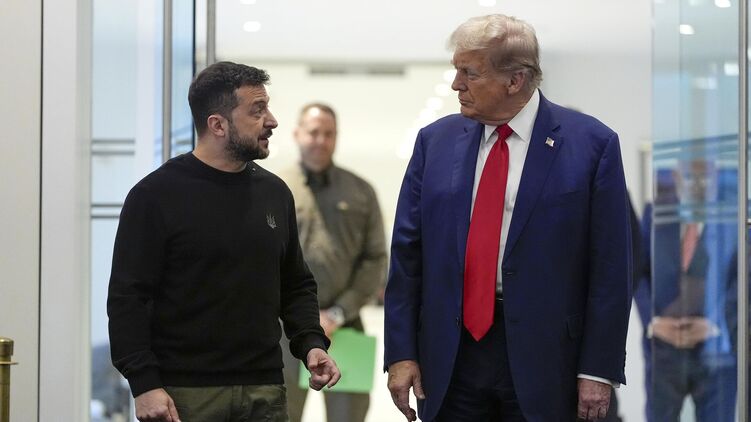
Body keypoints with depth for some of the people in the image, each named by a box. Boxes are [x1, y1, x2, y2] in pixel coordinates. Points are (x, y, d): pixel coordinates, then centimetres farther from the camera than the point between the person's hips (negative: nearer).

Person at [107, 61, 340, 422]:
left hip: (264, 392, 5)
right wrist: (144, 383, -15)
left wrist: (311, 344, 3)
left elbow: (296, 286, 20)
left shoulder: (275, 193, 12)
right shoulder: (156, 195, -4)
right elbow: (127, 297, -7)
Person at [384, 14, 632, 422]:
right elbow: (406, 253, 7)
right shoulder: (435, 140, 6)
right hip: (449, 355, 3)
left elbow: (609, 266, -5)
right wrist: (401, 353, 1)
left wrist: (598, 370, -8)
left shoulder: (592, 144, -4)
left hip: (540, 362, -3)